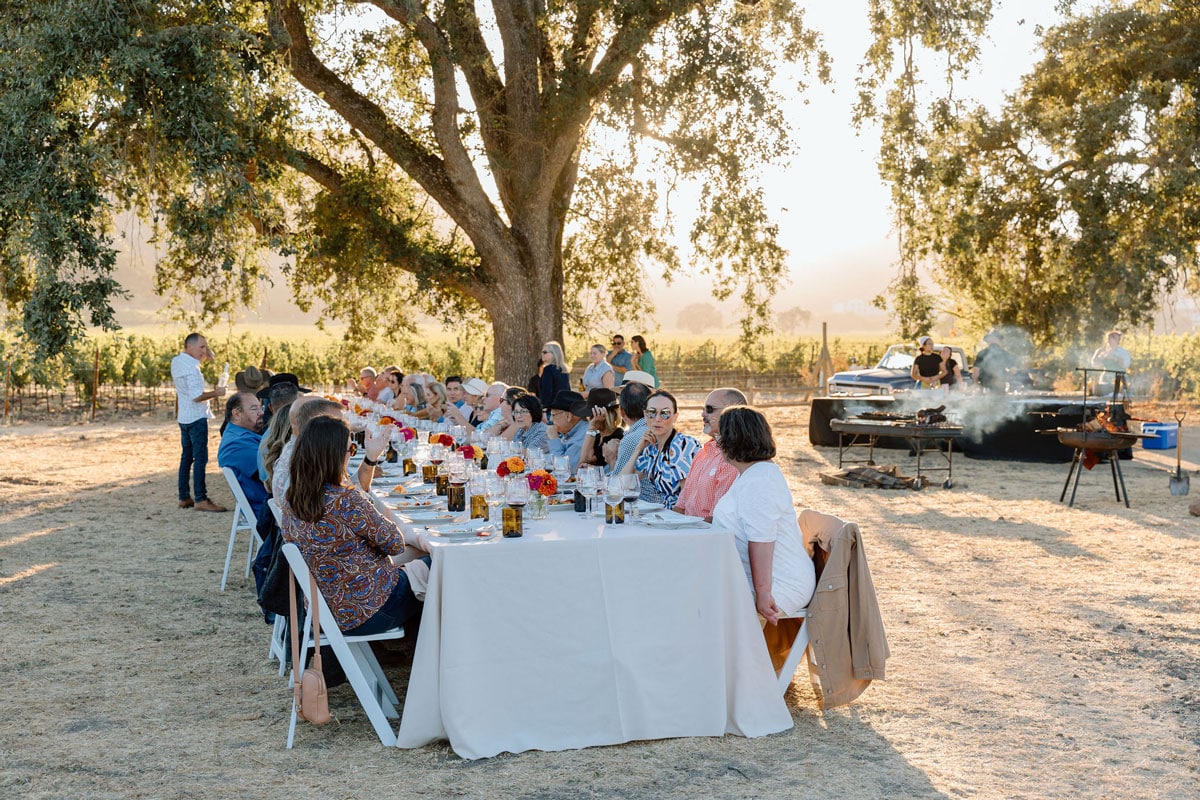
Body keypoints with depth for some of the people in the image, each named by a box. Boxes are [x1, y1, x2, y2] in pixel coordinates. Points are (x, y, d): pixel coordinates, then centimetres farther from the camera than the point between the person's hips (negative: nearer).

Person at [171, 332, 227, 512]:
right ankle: (200, 499, -10)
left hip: (184, 417, 10)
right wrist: (216, 393, -13)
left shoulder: (176, 361, 8)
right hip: (196, 417, -10)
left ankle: (183, 497, 18)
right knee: (200, 458, -9)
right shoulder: (191, 367, -20)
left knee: (186, 457, 14)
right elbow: (197, 396, -26)